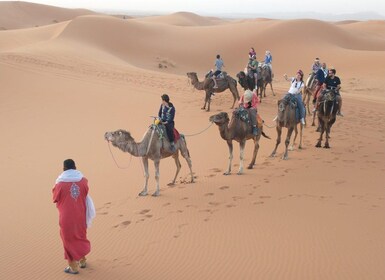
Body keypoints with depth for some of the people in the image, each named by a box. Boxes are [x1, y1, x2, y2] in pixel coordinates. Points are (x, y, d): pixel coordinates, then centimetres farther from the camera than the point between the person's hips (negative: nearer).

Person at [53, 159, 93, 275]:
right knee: (80, 237, 23)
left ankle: (73, 267, 16)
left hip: (67, 217, -4)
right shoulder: (83, 180, -6)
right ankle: (82, 261, 36)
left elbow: (56, 199, -3)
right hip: (80, 215, 4)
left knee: (69, 240, 9)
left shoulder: (60, 184, -16)